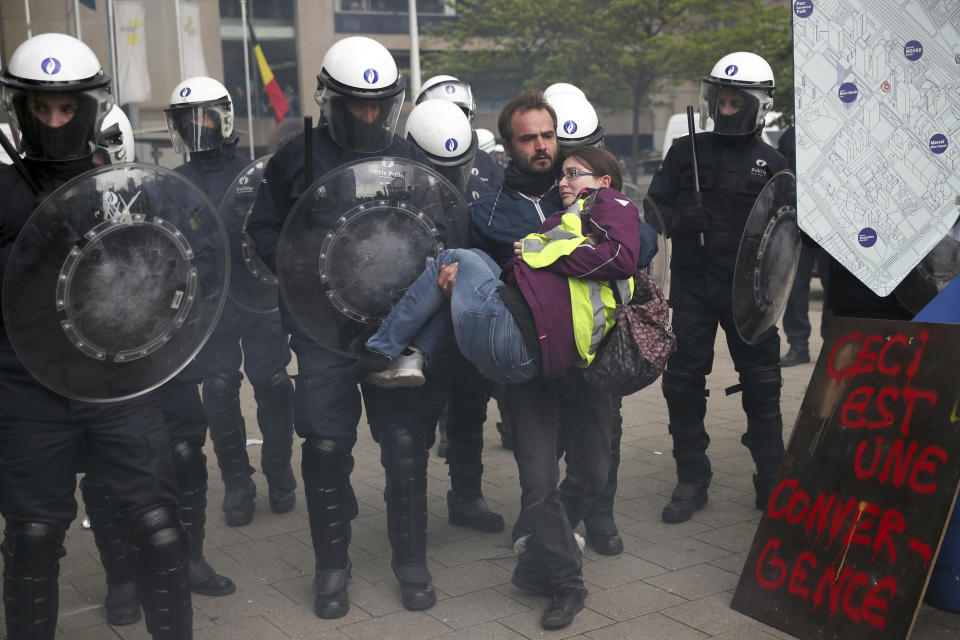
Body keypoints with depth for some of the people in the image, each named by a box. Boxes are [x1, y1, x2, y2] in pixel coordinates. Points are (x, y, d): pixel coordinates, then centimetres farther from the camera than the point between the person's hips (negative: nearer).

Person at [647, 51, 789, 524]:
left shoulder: (770, 164, 4)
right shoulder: (685, 152, 7)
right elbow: (655, 208, 8)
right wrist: (679, 219, -11)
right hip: (692, 286, 1)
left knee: (762, 387, 4)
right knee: (683, 383, 3)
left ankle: (772, 481, 18)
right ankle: (691, 480, 17)